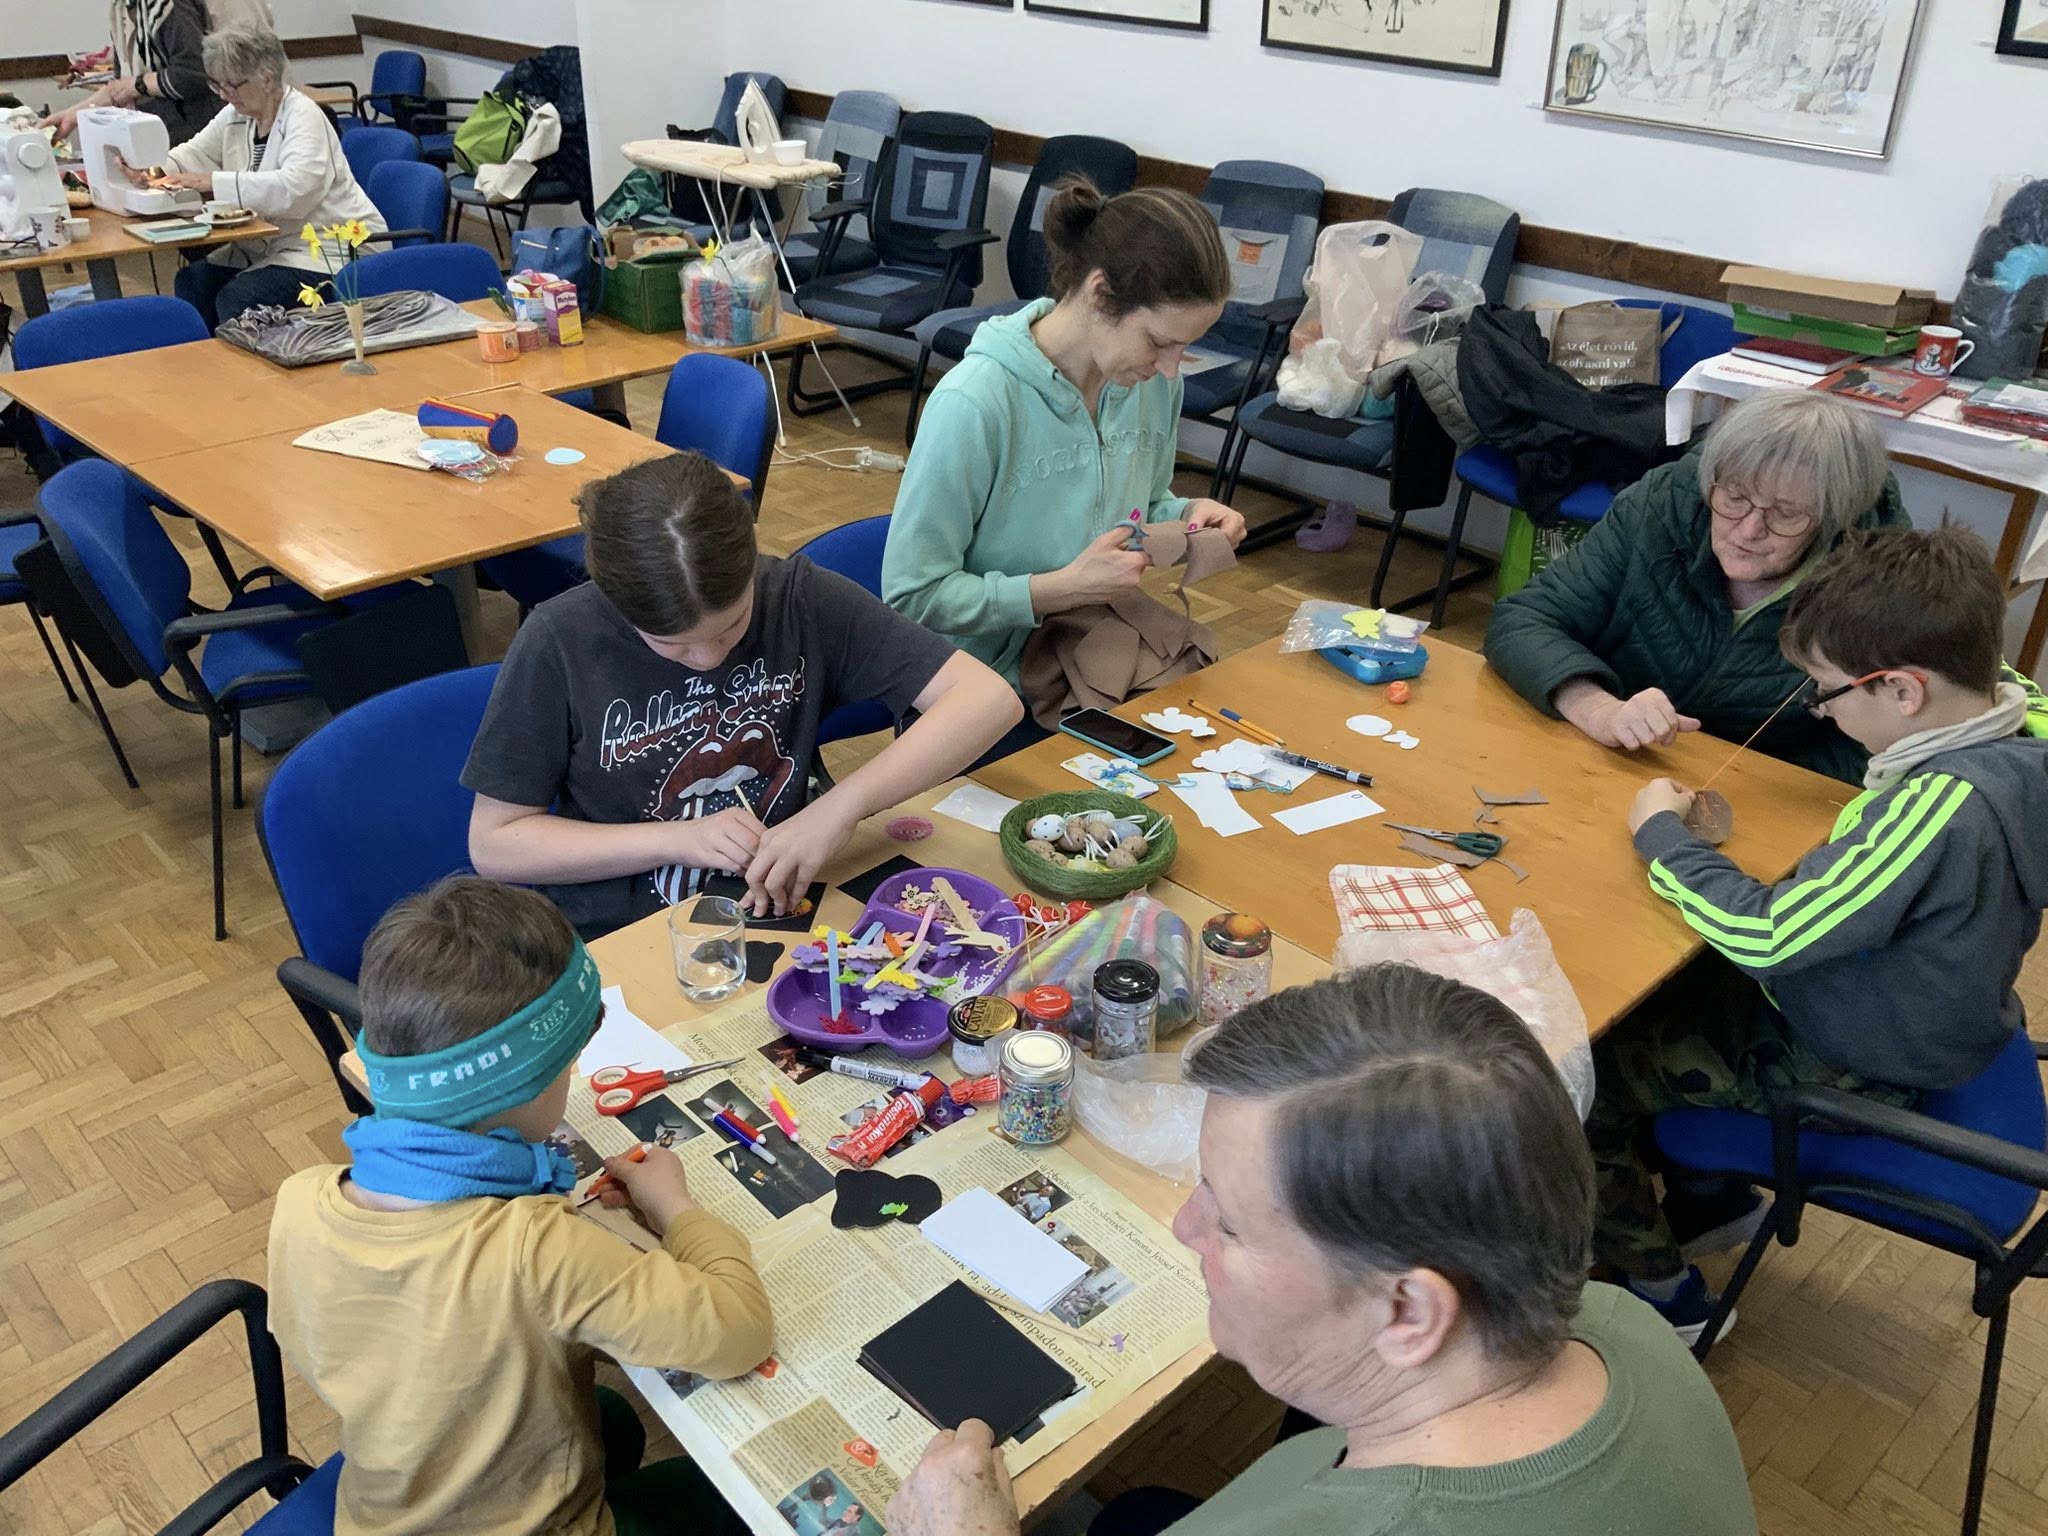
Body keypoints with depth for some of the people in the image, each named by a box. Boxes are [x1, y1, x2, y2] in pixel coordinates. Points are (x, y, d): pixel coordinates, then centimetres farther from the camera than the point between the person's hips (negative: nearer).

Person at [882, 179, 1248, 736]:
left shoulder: (1154, 382, -1)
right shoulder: (974, 403, -22)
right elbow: (911, 595, -18)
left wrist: (1187, 515, -5)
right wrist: (1066, 588, -23)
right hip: (989, 695, -5)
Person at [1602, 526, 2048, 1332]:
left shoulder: (1937, 808, -38)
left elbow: (1762, 935, -34)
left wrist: (1660, 830, -21)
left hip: (1851, 1072, -9)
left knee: (1584, 1071, -2)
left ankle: (1664, 1296, 18)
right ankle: (1716, 1199, 33)